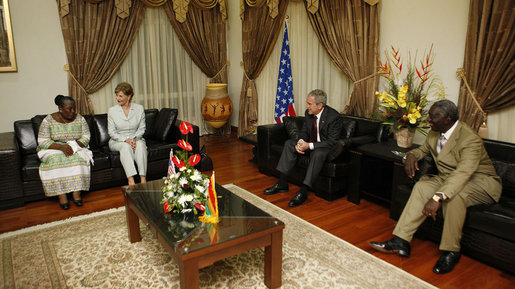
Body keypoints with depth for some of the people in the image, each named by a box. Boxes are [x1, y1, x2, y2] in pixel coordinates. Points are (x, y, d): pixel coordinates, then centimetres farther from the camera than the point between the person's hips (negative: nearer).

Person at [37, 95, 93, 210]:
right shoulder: (49, 120, -5)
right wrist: (61, 147, -25)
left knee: (78, 158, -32)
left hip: (75, 148, 2)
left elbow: (86, 137, -2)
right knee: (55, 160, -34)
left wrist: (72, 146, -19)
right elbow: (42, 142, -10)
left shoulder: (80, 119, 2)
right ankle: (61, 195, -32)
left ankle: (77, 192, -30)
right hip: (53, 149, -1)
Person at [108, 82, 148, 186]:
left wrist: (134, 138, -18)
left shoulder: (139, 109, 2)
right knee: (126, 146, -35)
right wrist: (125, 140, -18)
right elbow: (111, 132, -2)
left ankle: (143, 178, -39)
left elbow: (142, 128, 2)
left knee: (141, 144, -34)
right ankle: (130, 180, -44)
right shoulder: (112, 111, 0)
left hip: (136, 139, 1)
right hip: (117, 141, -1)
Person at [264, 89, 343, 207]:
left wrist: (310, 145, -30)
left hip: (326, 147, -7)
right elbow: (304, 131, 10)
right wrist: (301, 142, -14)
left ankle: (303, 192, -33)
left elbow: (332, 142, -24)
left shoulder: (333, 116, -22)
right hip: (309, 143, 8)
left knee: (318, 153, -38)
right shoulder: (308, 113, -2)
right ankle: (282, 184, -10)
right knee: (289, 143, -8)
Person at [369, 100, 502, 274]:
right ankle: (401, 241, -24)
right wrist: (412, 155, -4)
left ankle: (451, 252, -20)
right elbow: (424, 149, 22)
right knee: (422, 186, -21)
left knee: (453, 195, -38)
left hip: (481, 181, -7)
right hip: (448, 178, 7)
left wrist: (438, 198, -52)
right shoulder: (435, 133, 1)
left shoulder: (470, 140, -25)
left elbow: (463, 173, -40)